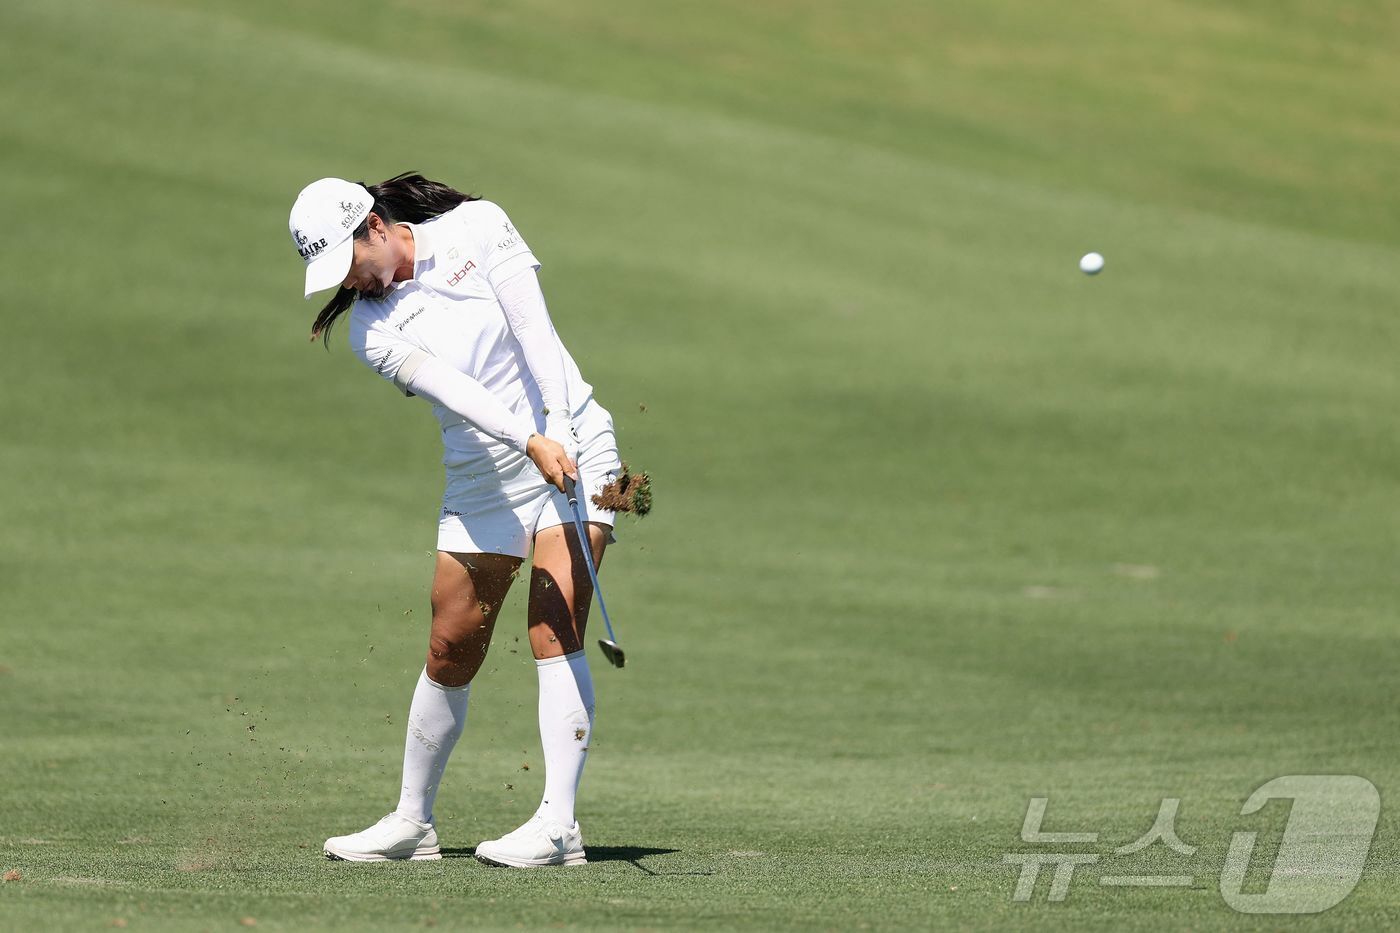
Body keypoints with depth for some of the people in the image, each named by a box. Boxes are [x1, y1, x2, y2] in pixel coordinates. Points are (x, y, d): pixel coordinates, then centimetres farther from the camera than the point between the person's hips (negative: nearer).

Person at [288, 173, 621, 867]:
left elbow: (534, 329, -11)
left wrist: (562, 433, -22)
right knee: (451, 652, 5)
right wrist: (532, 443, -33)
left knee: (553, 629, -16)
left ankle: (558, 826, -22)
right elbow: (452, 388, -17)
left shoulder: (476, 226, -3)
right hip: (482, 478, 3)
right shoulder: (369, 328, -1)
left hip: (572, 445, -3)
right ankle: (412, 823, 20)